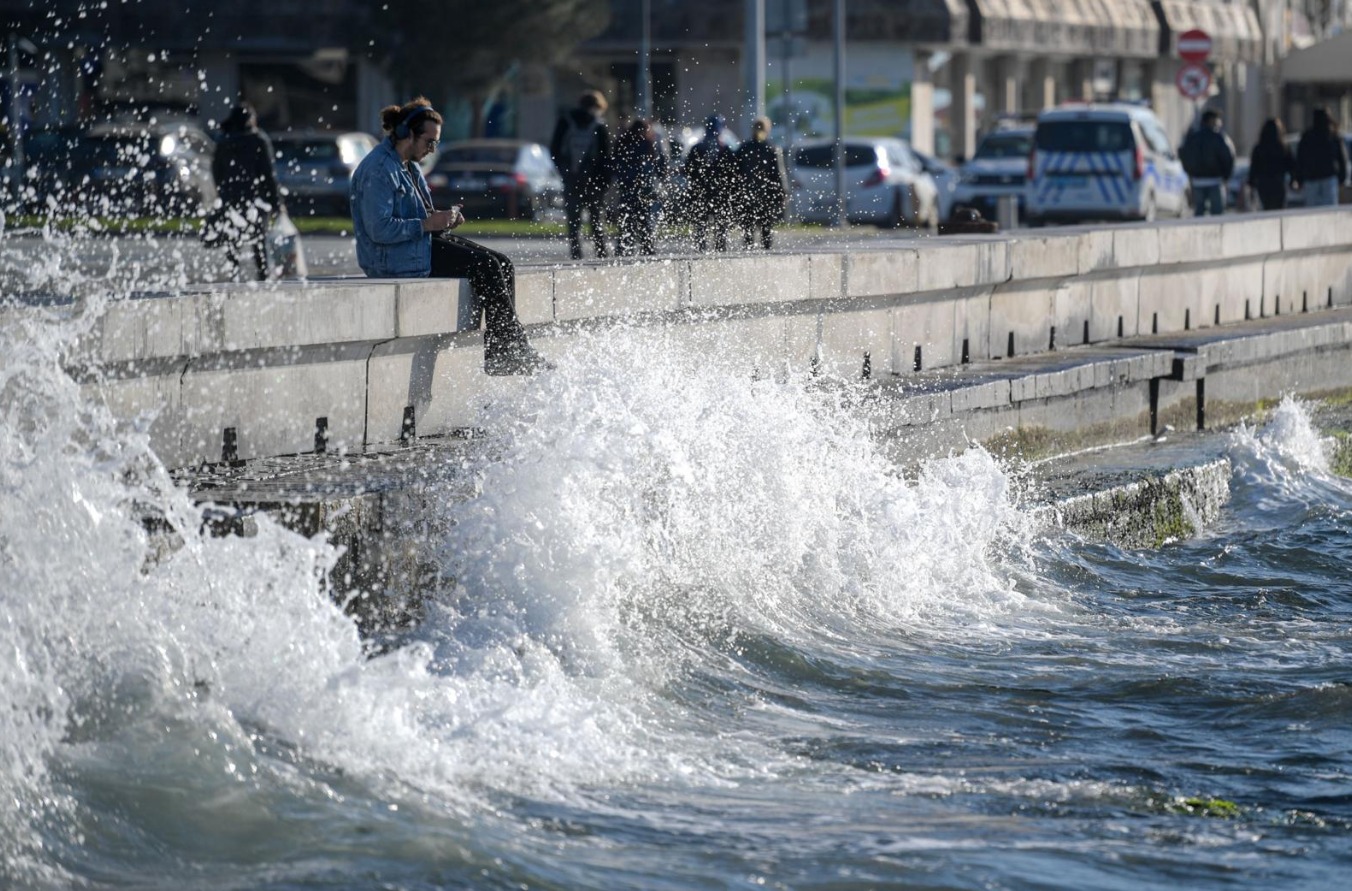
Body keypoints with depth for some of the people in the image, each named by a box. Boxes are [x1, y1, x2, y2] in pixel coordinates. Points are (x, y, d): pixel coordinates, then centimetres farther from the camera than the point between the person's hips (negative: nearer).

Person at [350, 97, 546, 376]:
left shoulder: (408, 165, 16)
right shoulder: (378, 170, -17)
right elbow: (379, 229, -23)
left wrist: (442, 218, 5)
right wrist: (427, 224, -22)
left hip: (422, 244, 10)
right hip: (394, 260, -10)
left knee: (502, 265, -1)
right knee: (484, 267, -18)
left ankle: (499, 353, -5)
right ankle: (513, 349, -10)